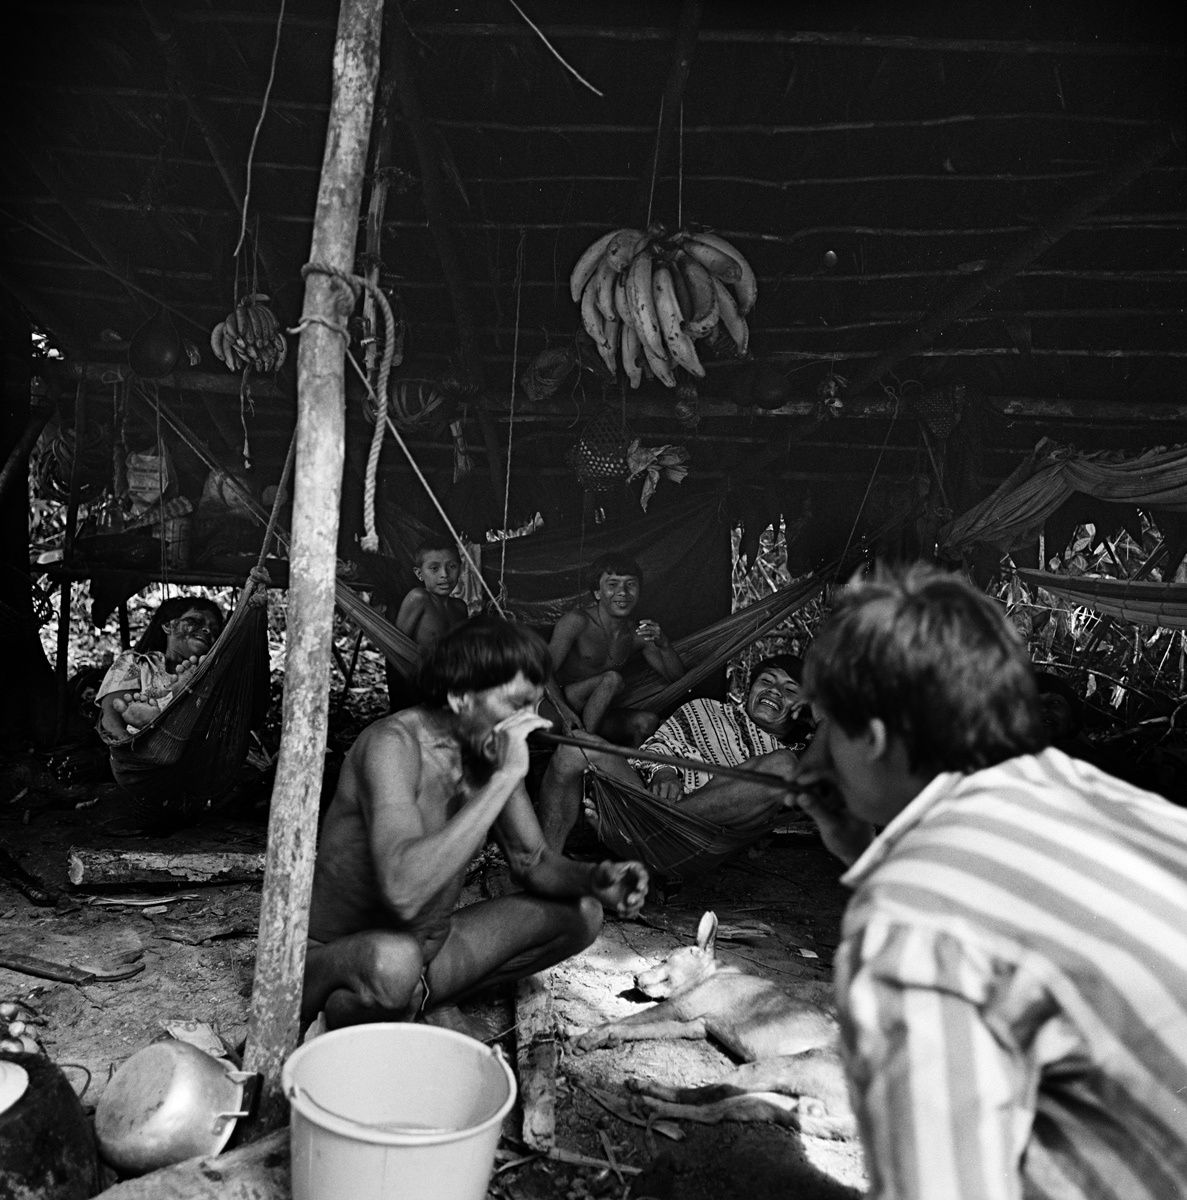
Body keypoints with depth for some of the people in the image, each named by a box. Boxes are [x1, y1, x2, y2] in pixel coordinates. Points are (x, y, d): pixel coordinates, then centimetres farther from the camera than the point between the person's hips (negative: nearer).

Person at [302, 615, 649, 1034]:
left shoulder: (491, 752, -4)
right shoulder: (394, 743, -27)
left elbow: (532, 862, 6)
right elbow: (403, 891, -42)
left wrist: (595, 878, -16)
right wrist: (506, 778, -38)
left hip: (428, 950, 7)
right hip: (333, 957, -7)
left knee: (581, 913, 4)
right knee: (394, 961, -41)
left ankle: (426, 999, 6)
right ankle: (344, 1015, -6)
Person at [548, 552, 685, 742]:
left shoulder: (638, 633, 3)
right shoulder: (577, 621, -14)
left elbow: (676, 677, 7)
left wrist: (663, 645, -14)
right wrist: (562, 709, -40)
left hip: (598, 718, 5)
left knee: (648, 721, -20)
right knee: (612, 679, -27)